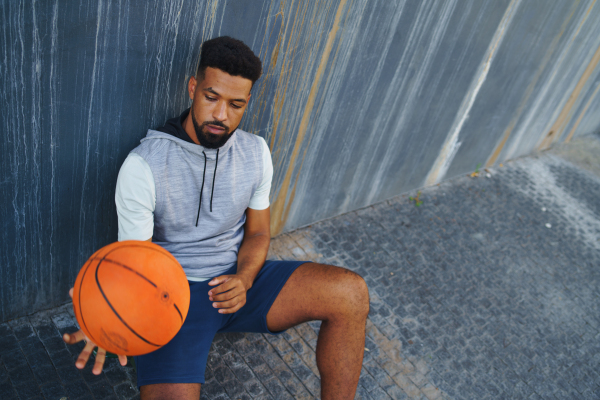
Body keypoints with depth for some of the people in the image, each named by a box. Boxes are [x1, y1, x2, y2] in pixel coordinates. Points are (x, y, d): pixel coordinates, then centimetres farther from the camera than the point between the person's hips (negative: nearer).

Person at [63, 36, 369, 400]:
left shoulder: (256, 152, 1)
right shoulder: (144, 165, -14)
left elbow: (258, 233, 8)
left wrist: (244, 279, -14)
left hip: (237, 279, 4)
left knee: (350, 292, -17)